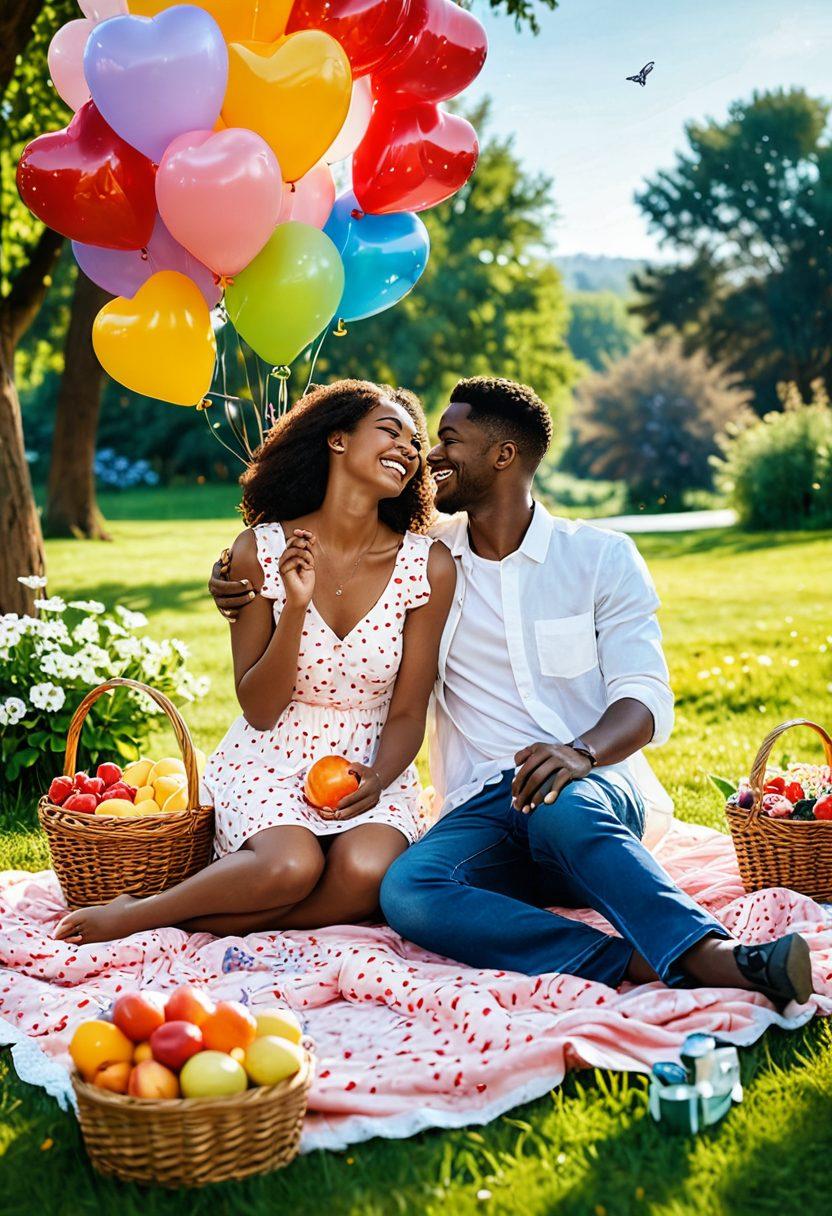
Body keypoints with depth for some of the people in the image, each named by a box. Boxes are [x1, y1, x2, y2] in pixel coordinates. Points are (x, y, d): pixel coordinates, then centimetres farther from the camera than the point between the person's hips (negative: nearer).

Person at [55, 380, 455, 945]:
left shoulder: (428, 565, -5)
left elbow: (408, 713, 0)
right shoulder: (260, 550, -7)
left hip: (371, 767, 2)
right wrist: (296, 607, -20)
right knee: (291, 865, -33)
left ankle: (194, 923, -15)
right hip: (268, 763, -1)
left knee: (366, 874, -32)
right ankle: (128, 914, -11)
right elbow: (259, 711, -6)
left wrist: (377, 779, -21)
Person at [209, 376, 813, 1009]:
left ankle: (714, 952, -43)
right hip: (484, 806, 3)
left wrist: (581, 753, -28)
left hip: (597, 786, -2)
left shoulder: (602, 556, 6)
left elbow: (646, 697, -5)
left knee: (563, 809, -41)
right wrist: (243, 588, 5)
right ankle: (641, 964, -41)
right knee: (406, 891, -33)